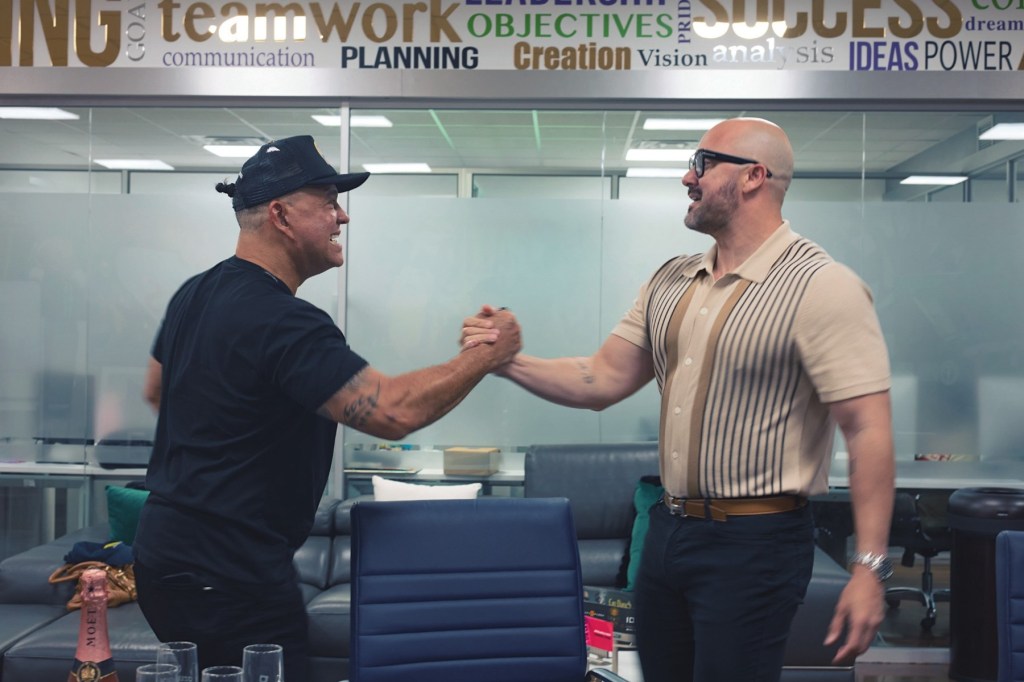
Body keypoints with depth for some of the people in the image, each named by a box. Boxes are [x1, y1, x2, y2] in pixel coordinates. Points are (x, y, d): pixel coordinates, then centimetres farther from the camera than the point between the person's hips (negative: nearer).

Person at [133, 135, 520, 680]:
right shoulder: (283, 323, -23)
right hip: (229, 576, -10)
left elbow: (156, 389, 24)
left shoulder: (195, 295, 8)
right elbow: (396, 411, -29)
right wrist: (488, 355, -16)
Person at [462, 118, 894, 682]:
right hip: (667, 530, 7)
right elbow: (602, 381, 9)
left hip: (754, 543, -7)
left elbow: (869, 431, -17)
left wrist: (868, 568, -20)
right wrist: (507, 360, -5)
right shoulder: (671, 282, 9)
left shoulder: (821, 287, -13)